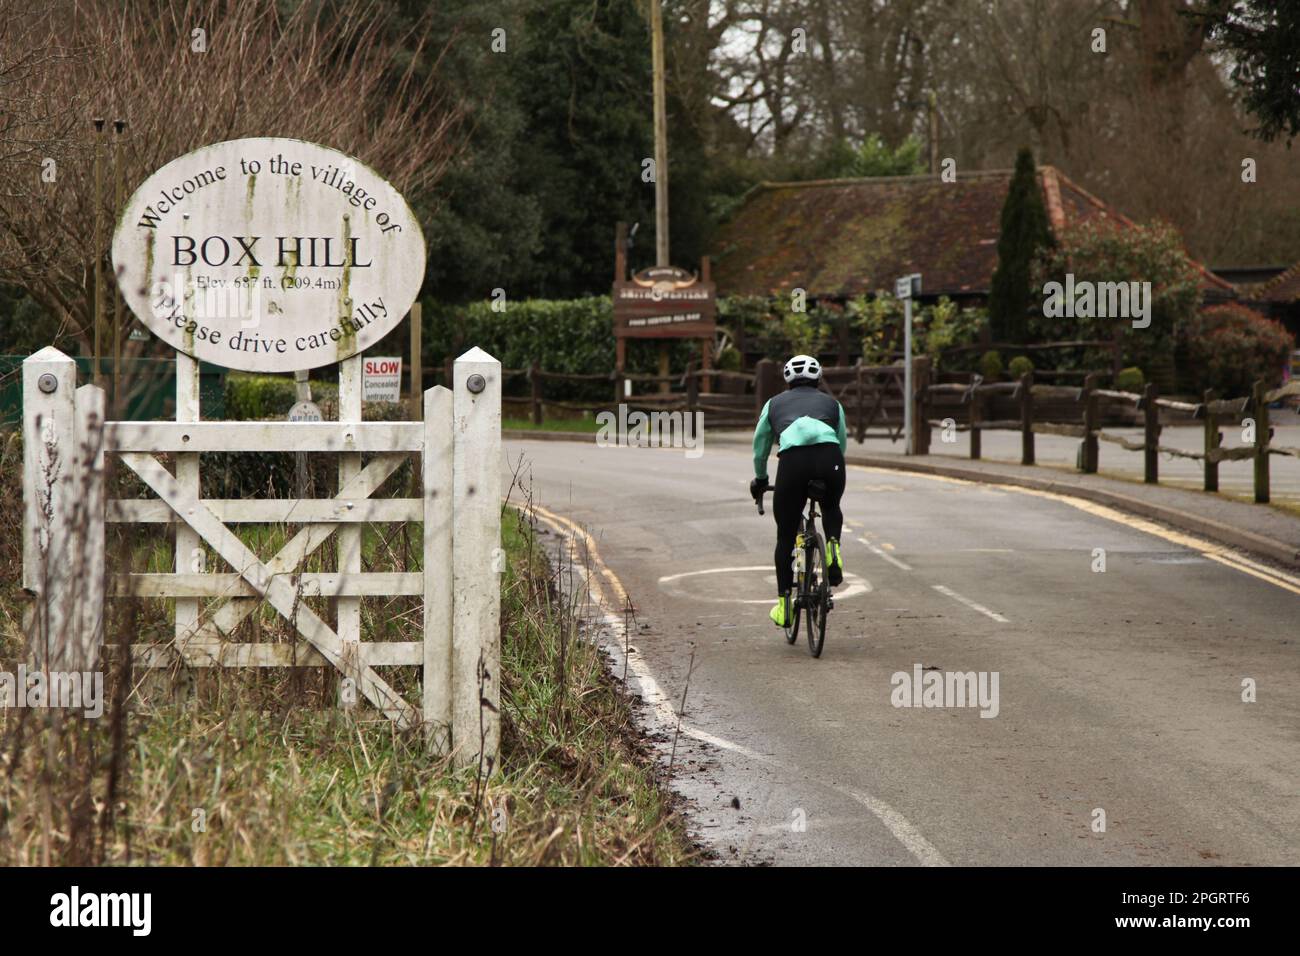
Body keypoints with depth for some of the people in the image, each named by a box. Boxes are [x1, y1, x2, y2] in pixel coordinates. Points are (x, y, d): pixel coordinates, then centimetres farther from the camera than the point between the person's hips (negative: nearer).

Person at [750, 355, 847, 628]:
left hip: (792, 461, -1)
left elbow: (760, 449, 37)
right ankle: (833, 548, 5)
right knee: (831, 508, 35)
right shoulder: (832, 404, 30)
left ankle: (784, 606, 16)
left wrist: (760, 480, 54)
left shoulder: (775, 404, 30)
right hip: (829, 459, 1)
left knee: (785, 537, 15)